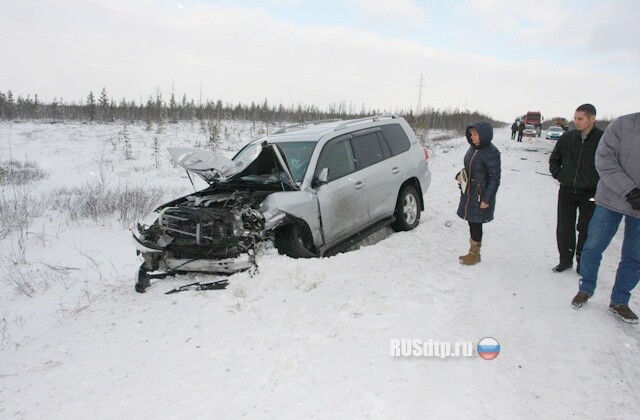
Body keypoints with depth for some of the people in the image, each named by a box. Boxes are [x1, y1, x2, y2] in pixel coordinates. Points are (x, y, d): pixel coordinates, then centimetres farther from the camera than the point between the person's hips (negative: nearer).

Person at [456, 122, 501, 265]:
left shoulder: (491, 153, -18)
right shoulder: (473, 147, 6)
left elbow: (495, 178, -16)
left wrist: (487, 199, -18)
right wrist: (460, 175, 0)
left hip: (480, 195, -8)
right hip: (468, 192, 8)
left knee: (476, 223, 3)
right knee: (471, 221, 15)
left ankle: (475, 254, 19)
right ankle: (473, 251, 29)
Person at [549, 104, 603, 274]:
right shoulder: (567, 137, 1)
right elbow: (554, 159, 16)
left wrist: (600, 184, -5)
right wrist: (559, 175, 5)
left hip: (590, 194, -3)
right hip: (567, 191, 3)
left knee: (585, 230, 7)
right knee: (564, 229, 7)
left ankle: (582, 263, 22)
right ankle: (566, 260, 23)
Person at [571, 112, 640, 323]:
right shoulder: (623, 125, -9)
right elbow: (604, 160, -14)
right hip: (611, 202, -2)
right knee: (593, 248, 6)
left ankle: (619, 301, 26)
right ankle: (586, 289, 29)